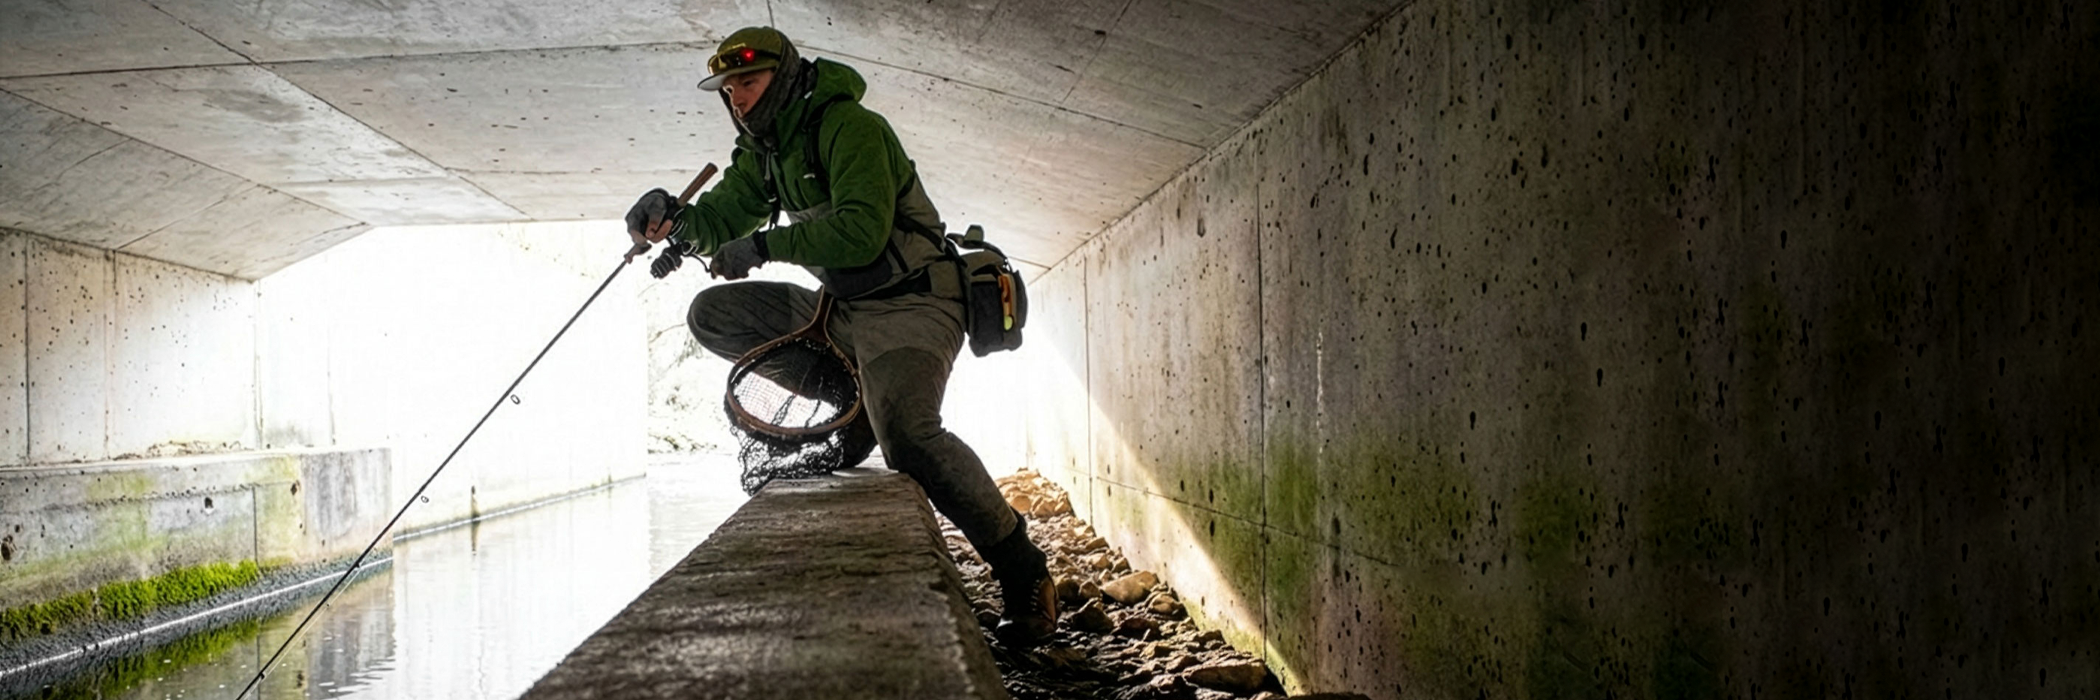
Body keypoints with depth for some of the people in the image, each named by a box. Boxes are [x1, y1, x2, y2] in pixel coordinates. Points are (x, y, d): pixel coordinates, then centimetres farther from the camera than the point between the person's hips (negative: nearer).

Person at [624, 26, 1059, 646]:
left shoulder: (848, 127, -17)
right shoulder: (762, 153, 11)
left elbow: (861, 232, -27)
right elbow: (723, 213, 7)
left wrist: (766, 245, -26)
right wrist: (677, 218, -14)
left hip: (909, 306, -9)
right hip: (840, 309, 9)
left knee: (906, 434, -33)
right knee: (713, 315, 3)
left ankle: (1023, 573, -19)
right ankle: (849, 395, 6)